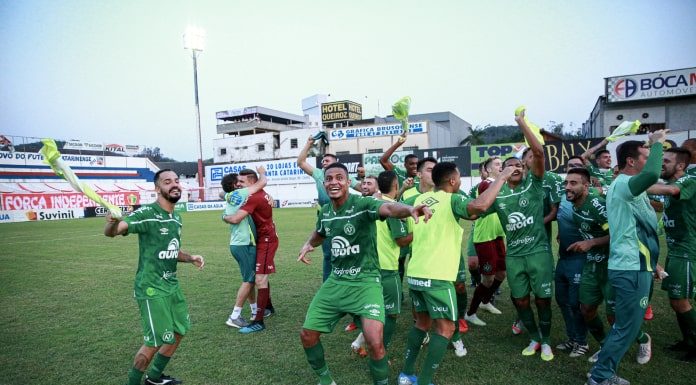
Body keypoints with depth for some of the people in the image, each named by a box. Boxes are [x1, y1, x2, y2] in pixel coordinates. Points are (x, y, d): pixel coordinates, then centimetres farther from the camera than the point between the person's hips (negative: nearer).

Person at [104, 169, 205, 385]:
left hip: (172, 285, 8)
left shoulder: (177, 218, 8)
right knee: (154, 342, -2)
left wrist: (191, 258, 2)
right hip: (151, 289, -8)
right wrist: (112, 223, -52)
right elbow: (111, 232, -29)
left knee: (179, 332, 17)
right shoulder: (146, 214, -17)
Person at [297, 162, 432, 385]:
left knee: (374, 342, -20)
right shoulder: (325, 211, 4)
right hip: (335, 281, 7)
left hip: (365, 282, -6)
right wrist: (308, 245, 4)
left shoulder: (363, 204, -17)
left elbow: (388, 208, -40)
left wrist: (410, 209, -62)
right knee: (307, 334, 9)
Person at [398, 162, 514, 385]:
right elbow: (480, 206, -31)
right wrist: (502, 178, -17)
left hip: (415, 273, 7)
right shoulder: (452, 200, -9)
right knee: (445, 328, 5)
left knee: (423, 322, 21)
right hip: (436, 276, -7)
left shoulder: (421, 199, 11)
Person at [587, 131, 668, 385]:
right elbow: (652, 174, -40)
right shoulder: (624, 184, -16)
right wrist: (657, 143, -22)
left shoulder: (625, 186, 17)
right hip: (631, 269, -10)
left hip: (632, 265, 10)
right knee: (627, 328, -2)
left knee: (624, 325, 18)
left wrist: (652, 262, 24)